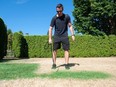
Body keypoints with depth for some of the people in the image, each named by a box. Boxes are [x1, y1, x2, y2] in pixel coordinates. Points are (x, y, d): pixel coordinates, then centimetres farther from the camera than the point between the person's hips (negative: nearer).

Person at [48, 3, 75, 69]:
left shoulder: (67, 17, -3)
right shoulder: (54, 18, -5)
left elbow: (70, 26, 5)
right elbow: (50, 28, -2)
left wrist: (72, 35, -2)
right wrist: (50, 38, -5)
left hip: (65, 36, 0)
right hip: (56, 36, 0)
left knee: (66, 50, -4)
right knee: (55, 50, 0)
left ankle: (67, 64, 3)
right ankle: (54, 64, 11)